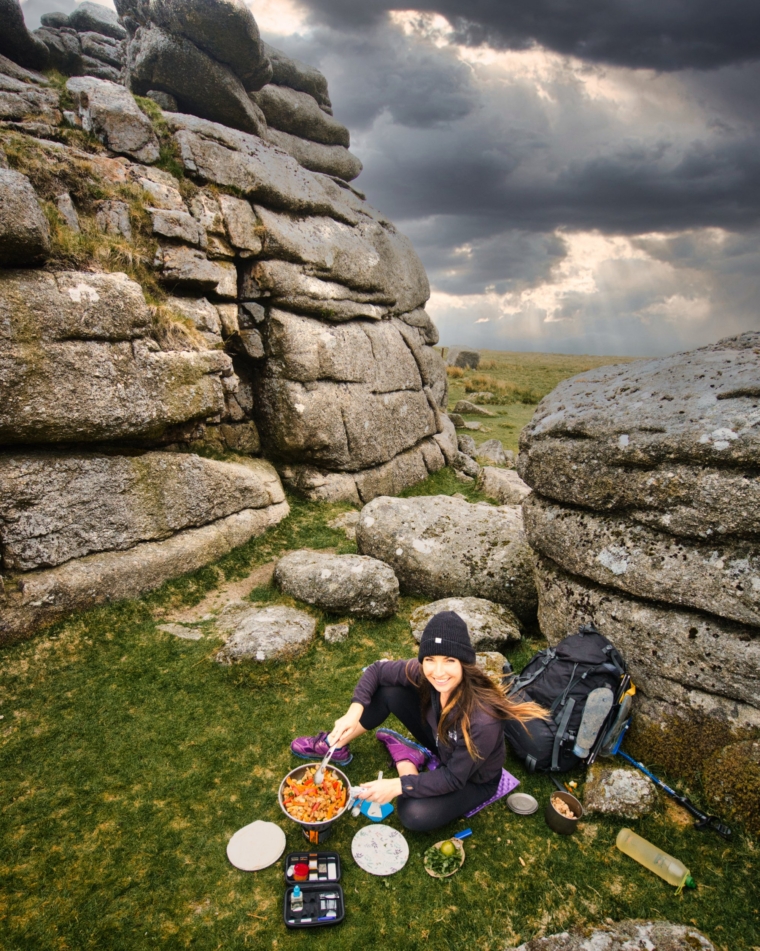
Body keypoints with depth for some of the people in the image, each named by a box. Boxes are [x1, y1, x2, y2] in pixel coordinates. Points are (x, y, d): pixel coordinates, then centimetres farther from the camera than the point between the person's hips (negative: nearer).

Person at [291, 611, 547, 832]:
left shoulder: (483, 719, -40)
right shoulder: (424, 674, -26)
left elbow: (454, 778, -28)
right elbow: (377, 670, -13)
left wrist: (397, 786, -31)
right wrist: (354, 712, -26)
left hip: (472, 779, -4)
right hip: (440, 744, 5)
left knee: (415, 815, -28)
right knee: (387, 691, -13)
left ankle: (406, 756, 2)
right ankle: (335, 745, 5)